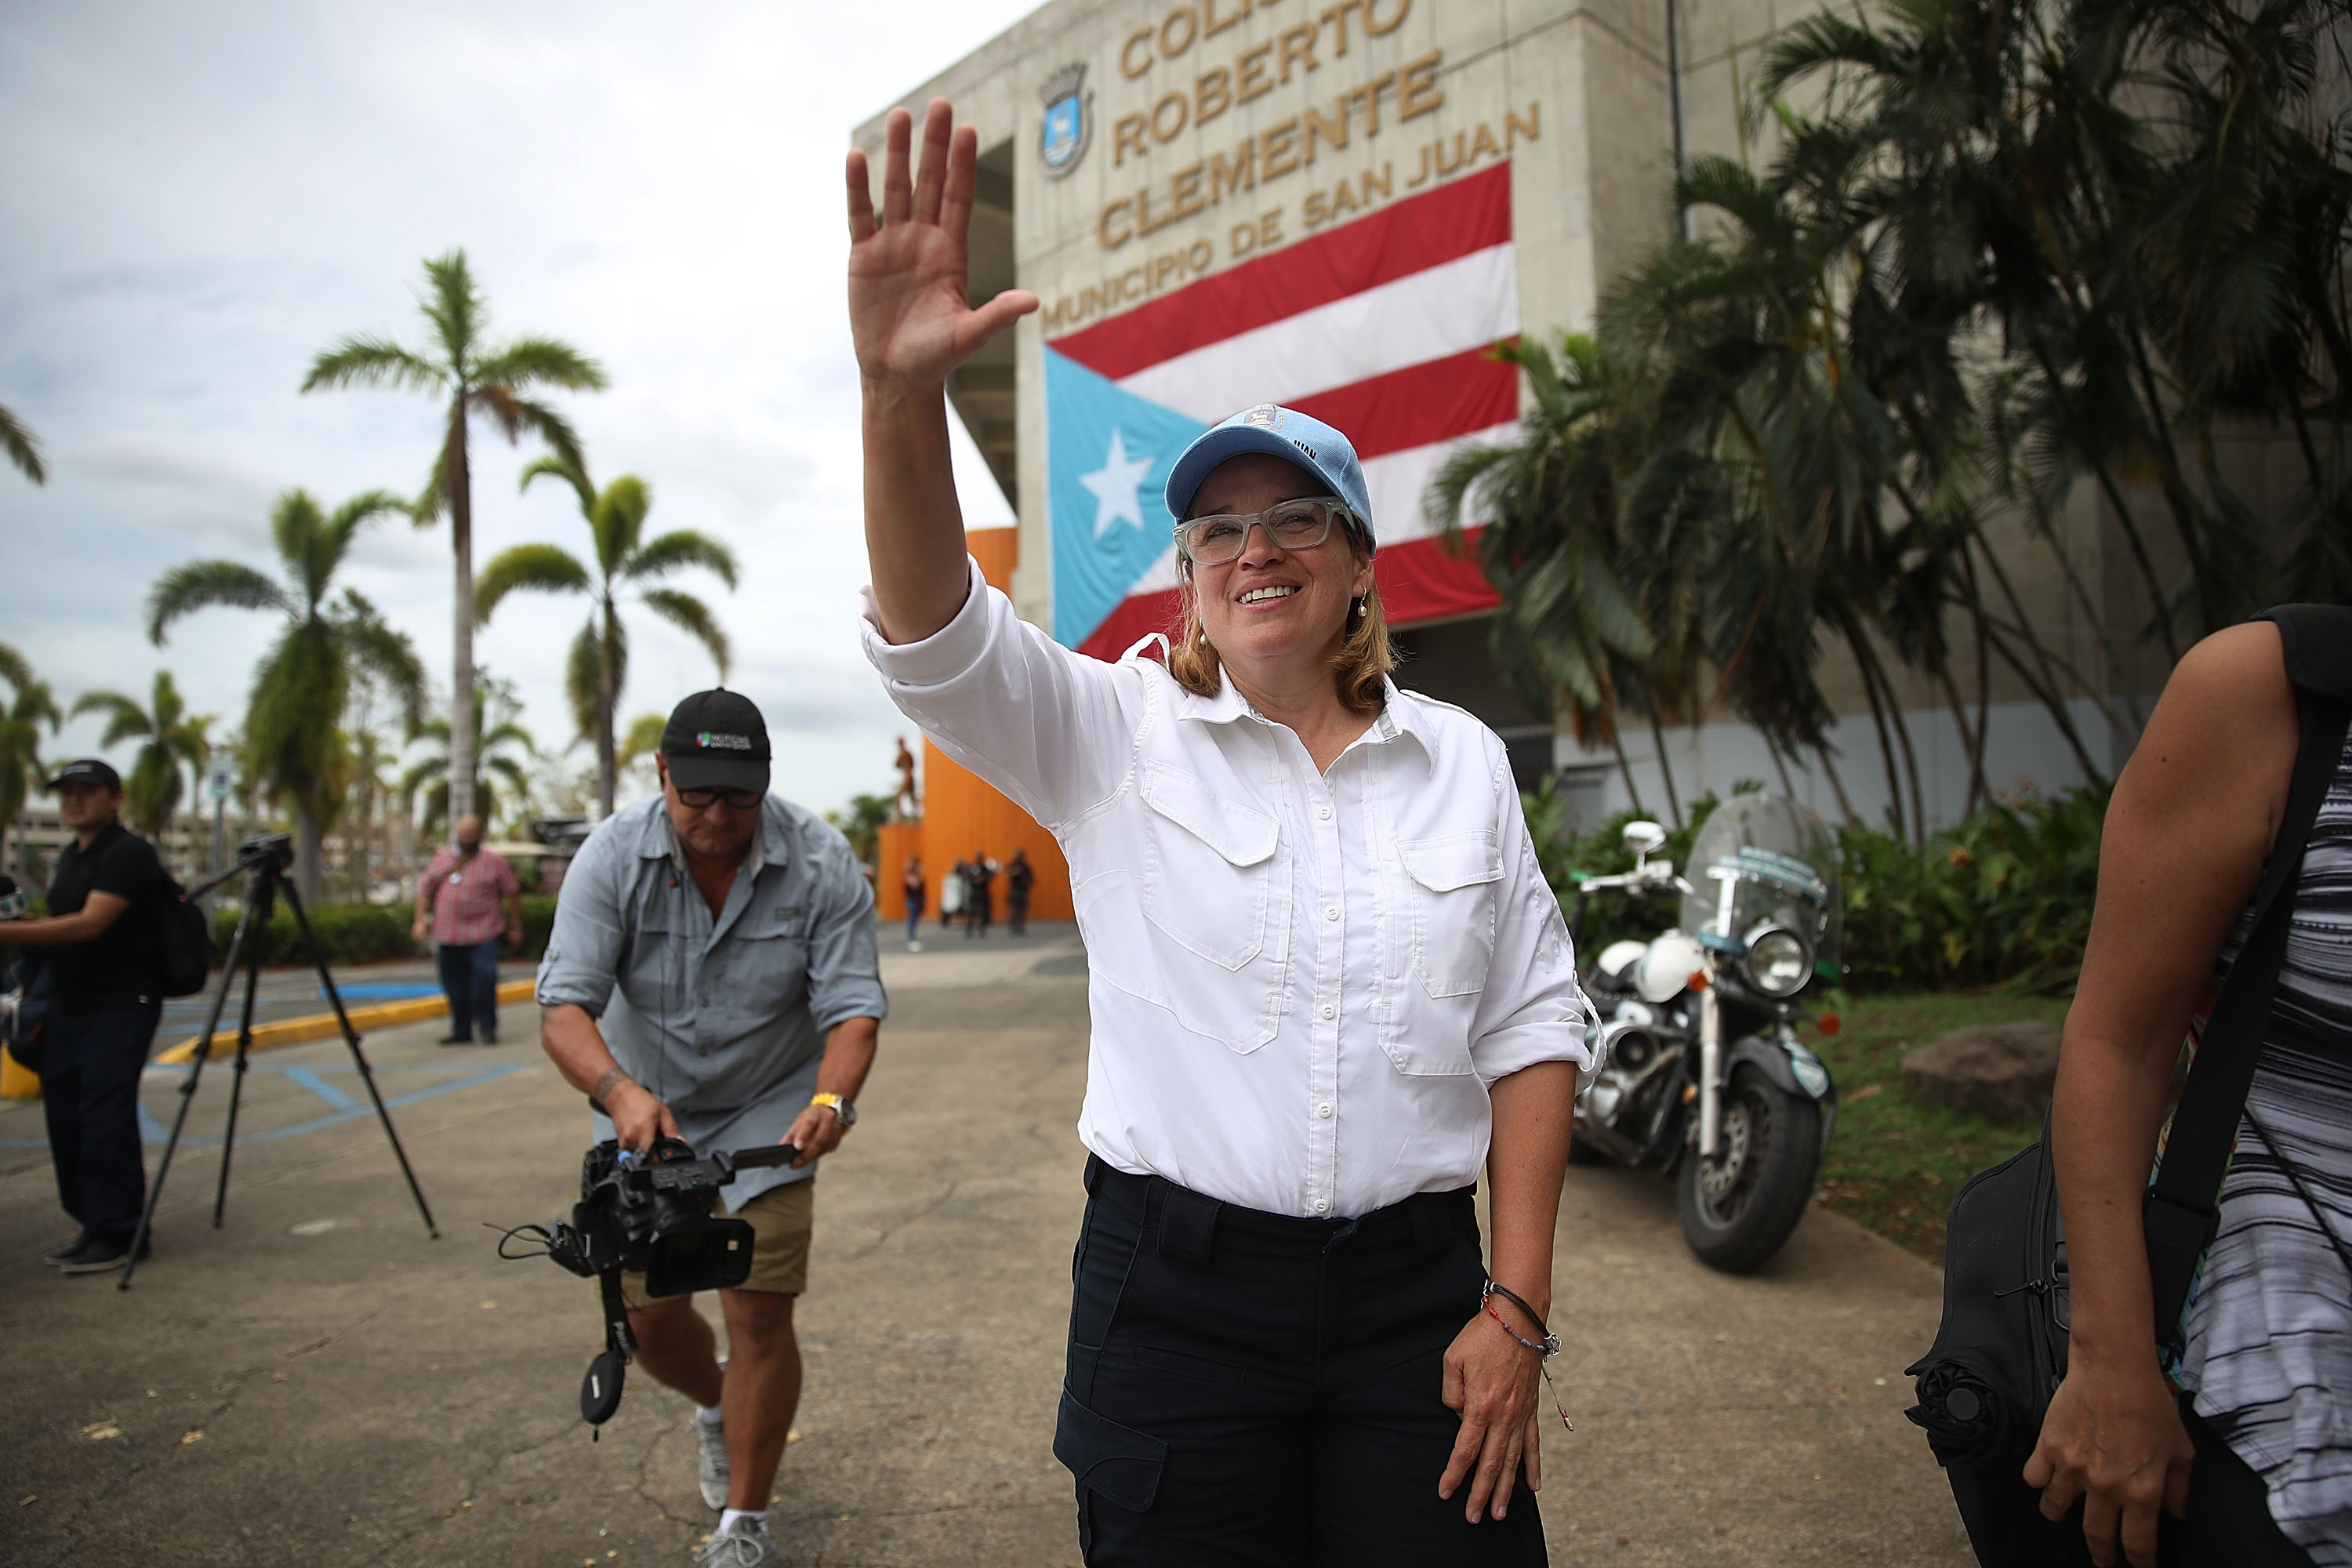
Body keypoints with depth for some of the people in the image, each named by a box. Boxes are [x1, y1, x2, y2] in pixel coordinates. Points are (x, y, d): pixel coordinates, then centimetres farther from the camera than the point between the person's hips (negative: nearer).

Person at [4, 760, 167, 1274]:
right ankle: (92, 1228, 20)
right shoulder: (69, 857, 17)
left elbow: (88, 924, -22)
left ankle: (118, 1234, 0)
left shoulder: (129, 854, -12)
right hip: (68, 1009, 9)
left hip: (119, 1009, -9)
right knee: (66, 1119, 10)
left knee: (106, 1121, -9)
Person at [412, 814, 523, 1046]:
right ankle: (461, 1031, 20)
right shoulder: (443, 857, 12)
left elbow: (513, 894, 6)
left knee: (484, 978, -14)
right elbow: (425, 889, 16)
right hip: (447, 936, 4)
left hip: (482, 934, -4)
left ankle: (488, 1027, -2)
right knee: (454, 984, 8)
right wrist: (420, 920, 6)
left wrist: (515, 927, 6)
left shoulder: (495, 861, 3)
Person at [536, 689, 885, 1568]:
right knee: (647, 1314, 7)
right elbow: (564, 1007, -23)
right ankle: (714, 1406, 43)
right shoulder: (611, 857, -17)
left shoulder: (822, 865, -19)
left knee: (759, 1312, -6)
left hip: (767, 1115, -2)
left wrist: (830, 1100, -40)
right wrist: (618, 1090, -43)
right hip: (644, 1109, 2)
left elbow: (852, 1005, -20)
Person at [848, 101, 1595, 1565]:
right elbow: (939, 639, -20)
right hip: (1175, 1293, -1)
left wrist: (1518, 1307, -1)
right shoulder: (1118, 734, -2)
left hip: (1416, 1293, 2)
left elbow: (1534, 1028, 3)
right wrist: (901, 390, -37)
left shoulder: (1461, 758, 3)